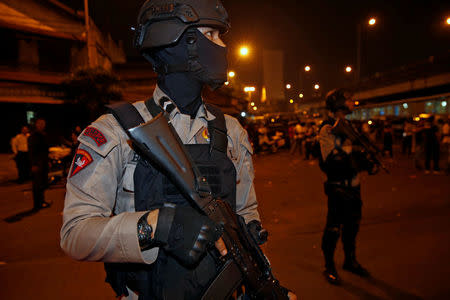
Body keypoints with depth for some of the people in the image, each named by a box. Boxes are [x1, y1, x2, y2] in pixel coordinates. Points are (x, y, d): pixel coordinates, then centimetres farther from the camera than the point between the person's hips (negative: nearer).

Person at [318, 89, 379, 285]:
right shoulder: (327, 129, -14)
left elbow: (355, 150, 20)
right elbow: (330, 160, -22)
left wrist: (369, 164, 6)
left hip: (352, 185, 9)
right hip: (338, 186, -9)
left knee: (352, 225, 19)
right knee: (334, 228, 1)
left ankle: (350, 261, 36)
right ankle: (329, 267, 18)